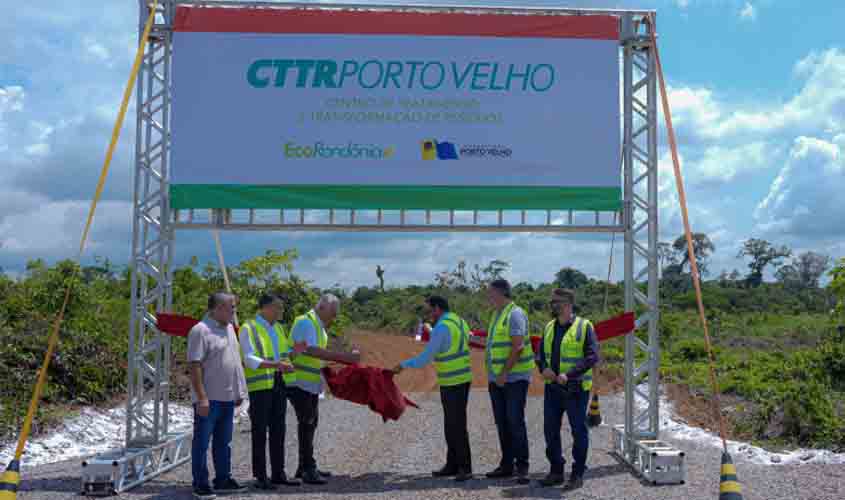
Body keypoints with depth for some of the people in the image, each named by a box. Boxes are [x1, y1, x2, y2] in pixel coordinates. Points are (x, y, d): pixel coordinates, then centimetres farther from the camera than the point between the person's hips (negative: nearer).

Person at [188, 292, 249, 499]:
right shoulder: (200, 330, -14)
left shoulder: (229, 328, 13)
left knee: (223, 442, 16)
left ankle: (223, 480, 26)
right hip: (208, 399, -8)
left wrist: (238, 391, 17)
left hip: (227, 397, 9)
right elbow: (195, 366, -19)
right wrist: (201, 397, -23)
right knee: (202, 443, 2)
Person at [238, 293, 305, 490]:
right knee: (259, 431, -1)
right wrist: (276, 364, -29)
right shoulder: (249, 329, -9)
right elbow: (250, 360, -18)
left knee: (278, 430, 11)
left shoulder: (278, 327, 14)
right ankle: (260, 476, 5)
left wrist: (294, 351, 1)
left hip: (280, 383, 7)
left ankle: (278, 473, 19)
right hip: (260, 385, -7)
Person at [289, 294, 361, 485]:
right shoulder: (306, 322, -18)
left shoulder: (318, 326, 14)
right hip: (299, 381, -10)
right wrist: (345, 357, -35)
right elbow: (313, 351, -32)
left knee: (311, 422, 15)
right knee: (306, 423, -8)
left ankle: (305, 467, 25)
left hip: (310, 383, 10)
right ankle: (308, 470, -5)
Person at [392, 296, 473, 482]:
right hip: (462, 379, 10)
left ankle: (465, 468, -1)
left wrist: (403, 365, -4)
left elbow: (425, 358, -16)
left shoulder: (441, 328, -18)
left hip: (453, 382, -10)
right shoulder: (460, 322, 10)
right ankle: (452, 465, 18)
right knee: (451, 425, 13)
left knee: (457, 426, -5)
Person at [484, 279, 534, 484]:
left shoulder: (515, 314, -13)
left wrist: (505, 373, -20)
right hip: (497, 378, 9)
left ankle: (522, 466, -4)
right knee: (501, 422, 10)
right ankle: (507, 464, 17)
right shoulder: (497, 315, 16)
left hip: (515, 377, -9)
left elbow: (518, 347, -20)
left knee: (515, 421, -9)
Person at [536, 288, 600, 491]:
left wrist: (569, 375, -23)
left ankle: (578, 474, 12)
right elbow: (541, 353, 14)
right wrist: (544, 368, -9)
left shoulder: (584, 326, -8)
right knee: (550, 430, 10)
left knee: (579, 431, 3)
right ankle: (556, 471, 22)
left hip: (575, 389, -6)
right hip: (552, 388, 6)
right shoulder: (549, 327, 11)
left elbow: (592, 356, -15)